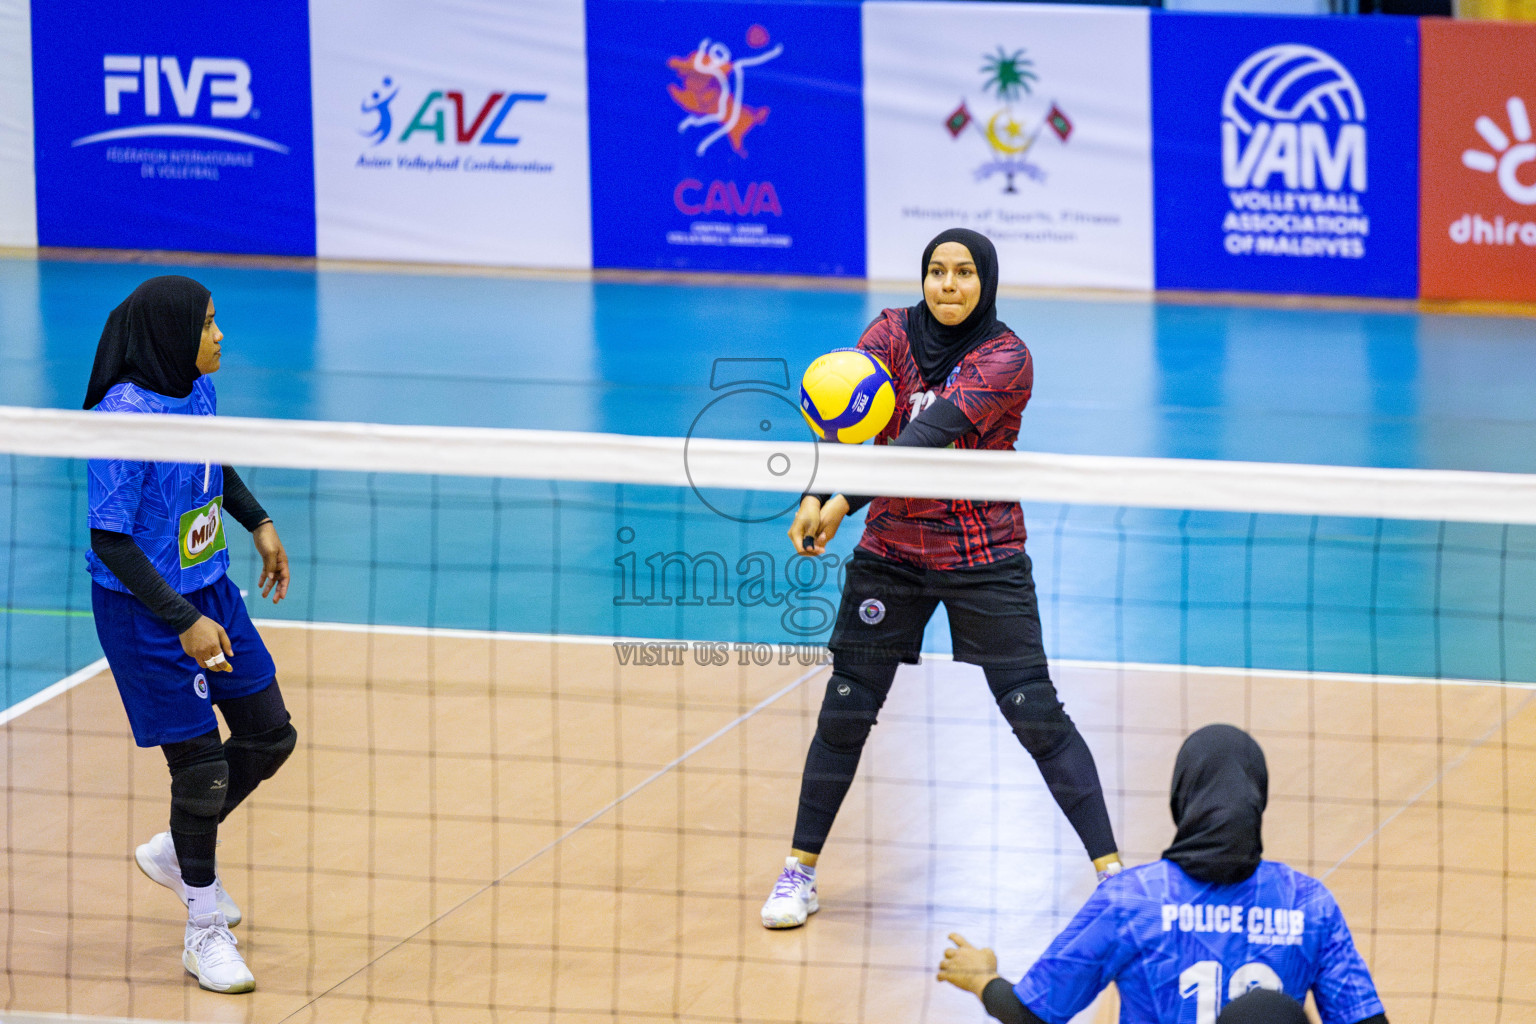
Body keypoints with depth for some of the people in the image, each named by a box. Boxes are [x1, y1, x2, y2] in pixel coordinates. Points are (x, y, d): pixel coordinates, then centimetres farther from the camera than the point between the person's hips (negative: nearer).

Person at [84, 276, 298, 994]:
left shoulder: (197, 388, -2)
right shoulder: (123, 417, -27)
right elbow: (109, 540, -25)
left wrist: (258, 522, 17)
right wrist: (184, 621, -27)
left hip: (210, 591, 8)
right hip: (145, 610, -8)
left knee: (269, 737, 13)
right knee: (201, 764, -2)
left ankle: (177, 851, 36)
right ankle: (204, 932, 17)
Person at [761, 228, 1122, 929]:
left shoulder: (1007, 359, -15)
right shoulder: (892, 333, -3)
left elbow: (933, 433, -28)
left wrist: (848, 500, -40)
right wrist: (815, 494, -39)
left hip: (984, 560, -3)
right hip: (891, 551, 3)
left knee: (1035, 713, -7)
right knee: (845, 709, 4)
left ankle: (1110, 867, 0)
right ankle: (800, 870, 16)